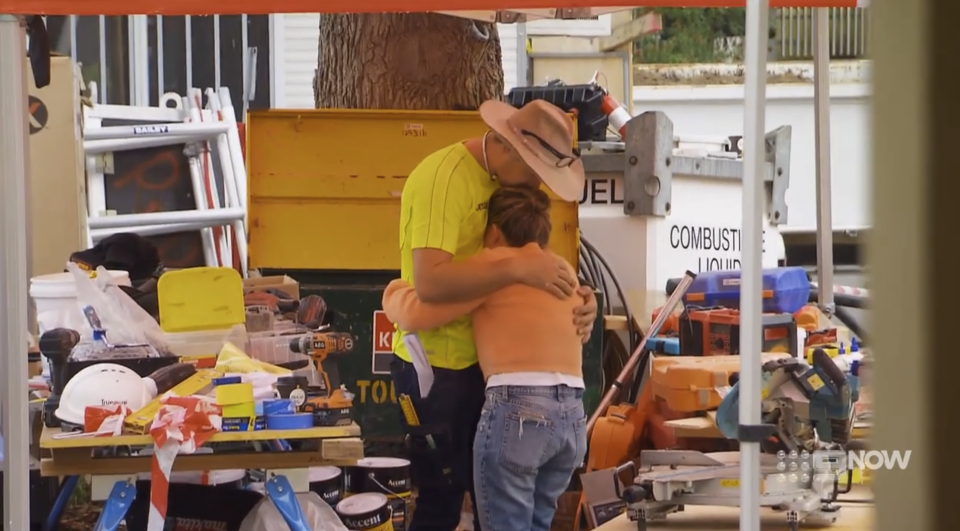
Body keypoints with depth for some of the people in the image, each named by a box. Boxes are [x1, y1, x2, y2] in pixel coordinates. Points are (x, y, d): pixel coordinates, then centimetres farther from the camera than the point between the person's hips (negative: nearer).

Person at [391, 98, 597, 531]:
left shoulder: (508, 180, 8)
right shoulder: (444, 177, -20)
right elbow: (430, 282, -32)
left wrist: (578, 300, -7)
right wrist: (518, 268, -32)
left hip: (481, 362, 9)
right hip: (436, 366, -9)